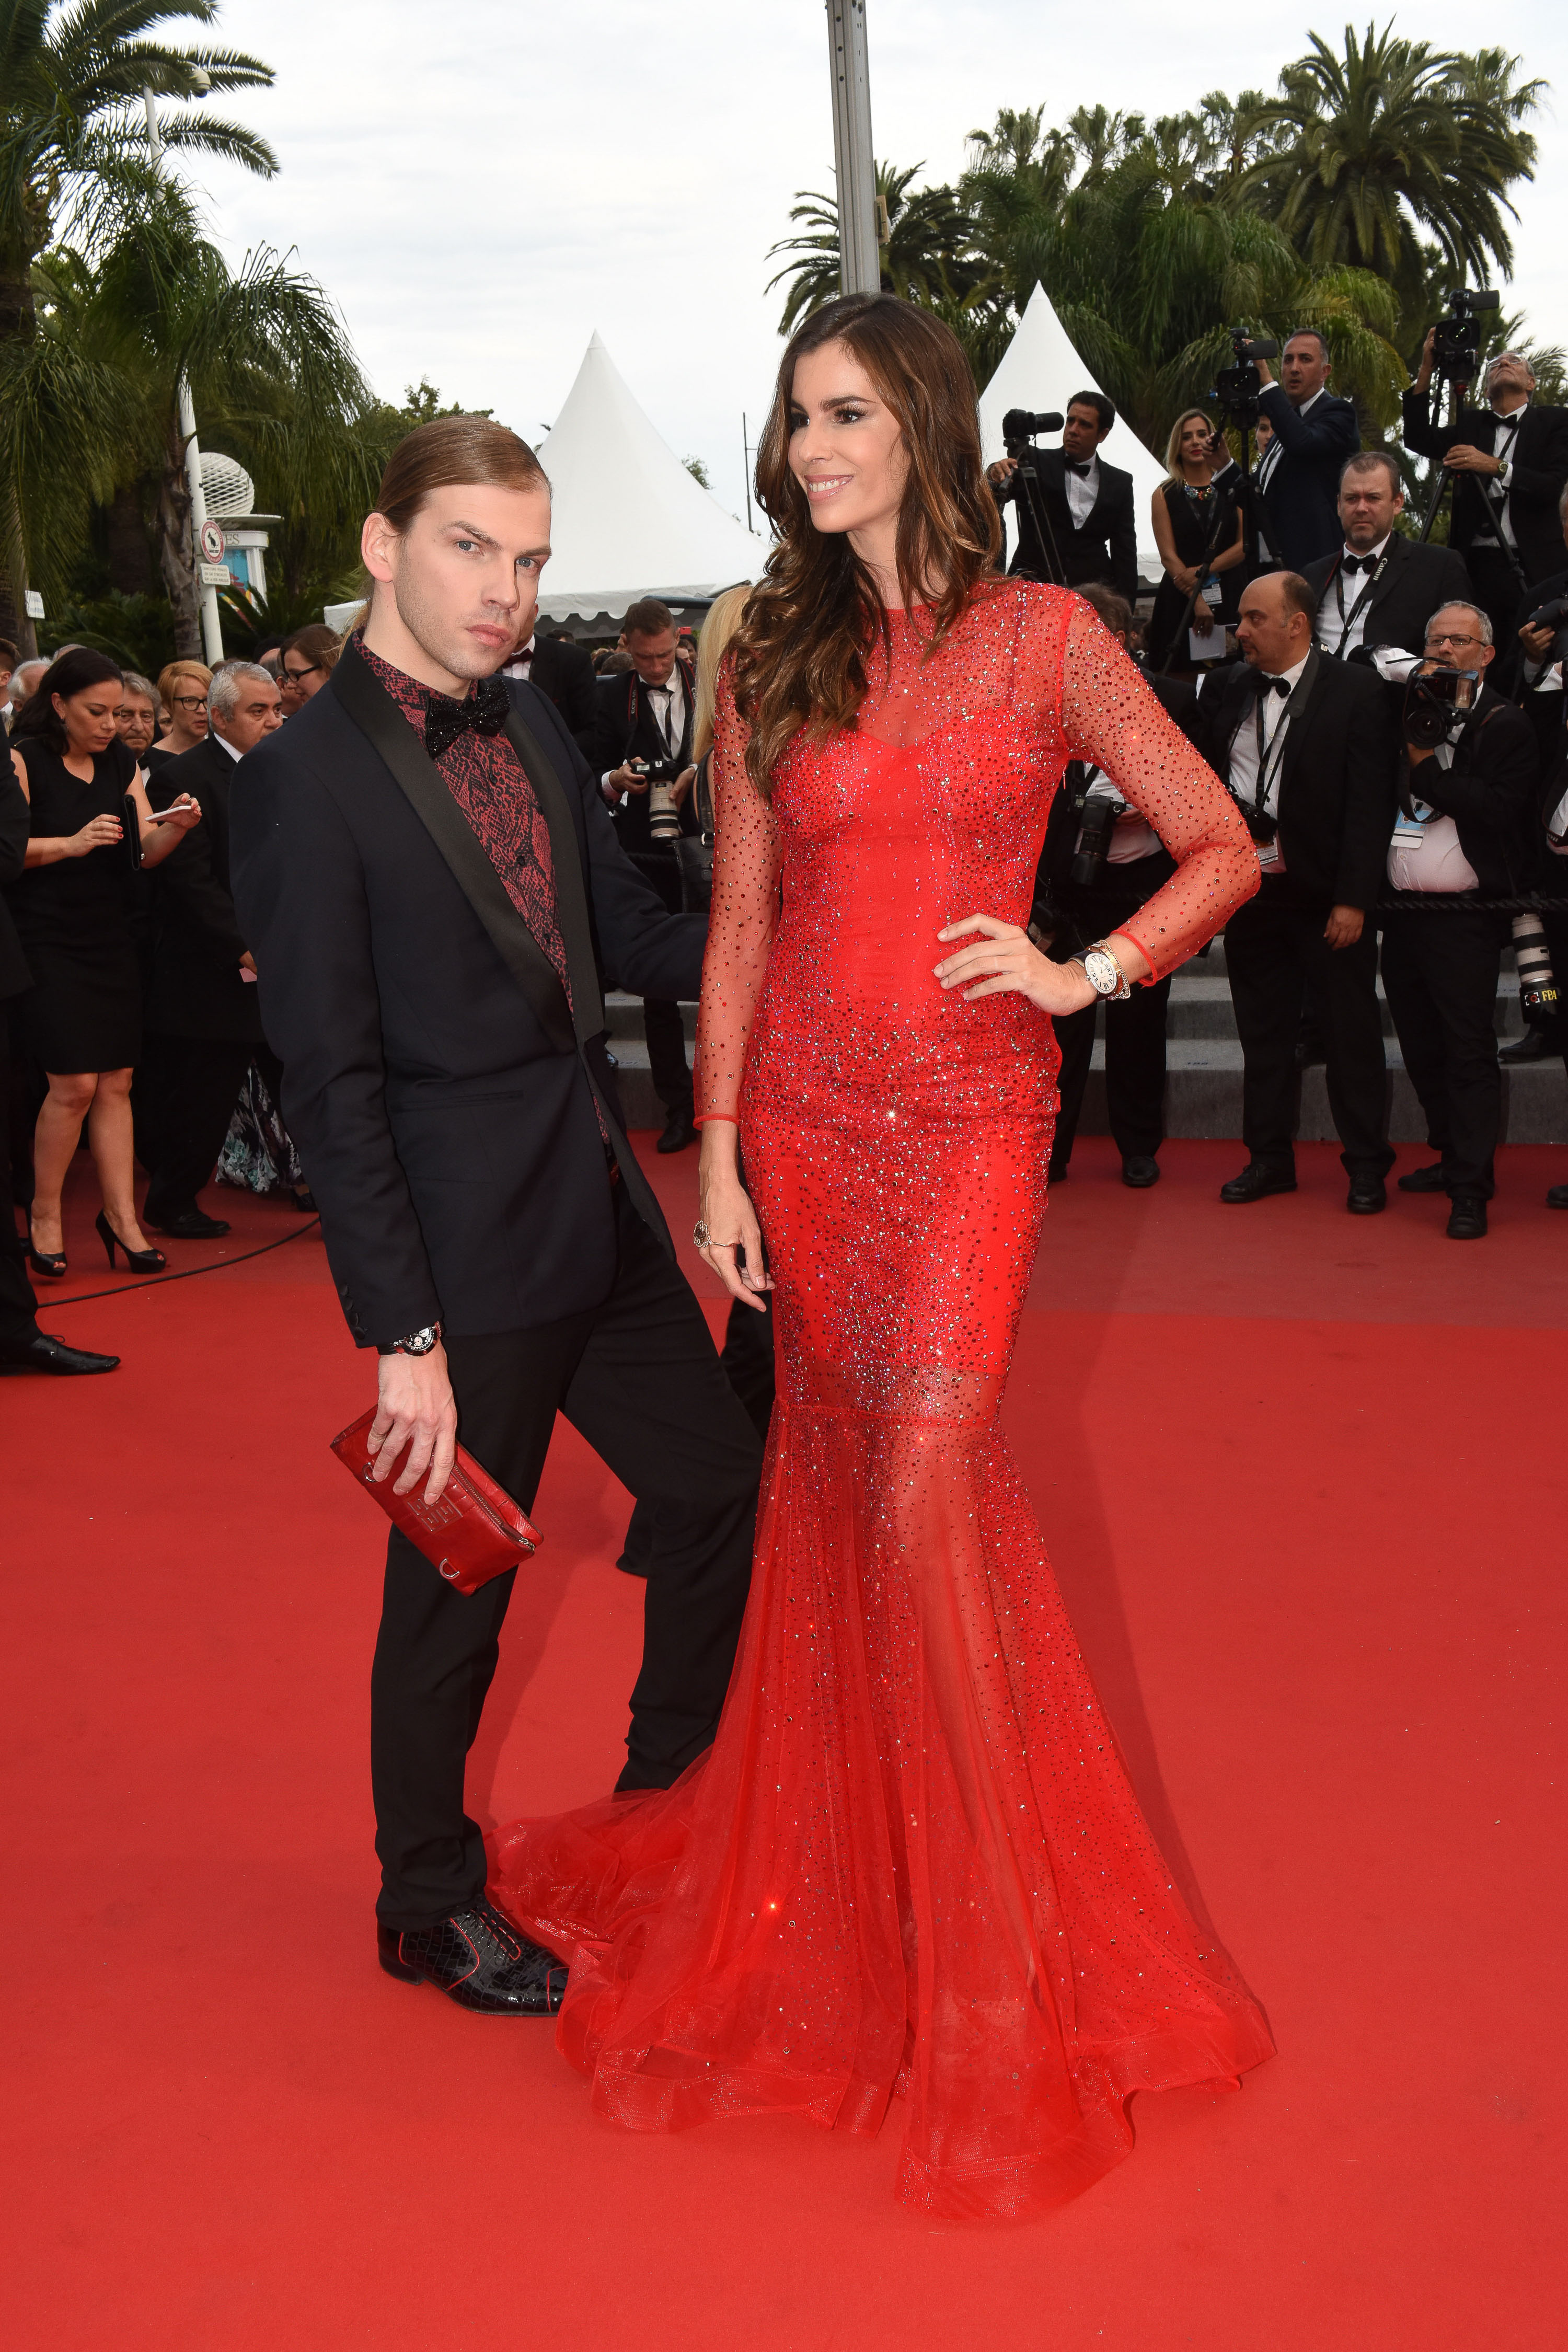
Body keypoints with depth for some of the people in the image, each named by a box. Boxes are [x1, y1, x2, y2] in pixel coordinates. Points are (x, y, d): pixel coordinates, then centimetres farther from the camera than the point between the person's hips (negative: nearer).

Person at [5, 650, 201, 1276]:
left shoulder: (122, 765, 10)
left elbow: (147, 851, 5)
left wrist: (174, 829, -14)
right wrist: (71, 844, -22)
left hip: (109, 940, 6)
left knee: (116, 1082, 5)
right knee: (75, 1084, -9)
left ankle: (121, 1214, 11)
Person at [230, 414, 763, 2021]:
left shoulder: (533, 730, 6)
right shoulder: (307, 776, -16)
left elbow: (631, 934, 14)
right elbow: (330, 1086, -18)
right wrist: (402, 1336, -20)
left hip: (602, 1214, 8)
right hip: (467, 1254, -8)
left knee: (723, 1483, 18)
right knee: (455, 1588, 8)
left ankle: (670, 1794, 42)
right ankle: (430, 1904, 32)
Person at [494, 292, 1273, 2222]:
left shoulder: (1044, 637, 1)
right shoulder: (771, 666, 8)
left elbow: (1221, 849, 5)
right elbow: (739, 925, 7)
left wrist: (1084, 973, -7)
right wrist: (718, 1154, 1)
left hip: (969, 1120, -3)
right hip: (805, 1113, 3)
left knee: (921, 1495, -11)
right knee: (842, 1494, 9)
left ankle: (991, 1958, 5)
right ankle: (838, 1898, 28)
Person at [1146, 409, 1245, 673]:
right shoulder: (1165, 495, 7)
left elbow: (1246, 544, 2)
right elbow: (1168, 555, -2)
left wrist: (1204, 570, -11)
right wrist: (1197, 600, -13)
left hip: (1228, 598, 1)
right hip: (1181, 600, -1)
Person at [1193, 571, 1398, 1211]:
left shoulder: (1357, 691, -6)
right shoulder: (1223, 690, 8)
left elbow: (1370, 804, -9)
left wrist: (1353, 899, -14)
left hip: (1327, 896, -4)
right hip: (1246, 889, 4)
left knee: (1352, 1032, 3)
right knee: (1262, 1031, 12)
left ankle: (1367, 1167, 14)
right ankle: (1269, 1158, 23)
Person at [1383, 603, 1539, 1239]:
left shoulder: (1506, 726, -4)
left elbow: (1499, 810, -15)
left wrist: (1427, 765, -15)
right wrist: (1408, 732, -1)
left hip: (1464, 918, -6)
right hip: (1403, 913, 6)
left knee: (1469, 1053, -6)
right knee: (1421, 1047, 14)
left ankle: (1471, 1188, -3)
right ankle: (1452, 1156, 29)